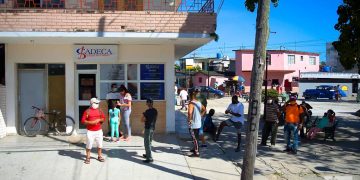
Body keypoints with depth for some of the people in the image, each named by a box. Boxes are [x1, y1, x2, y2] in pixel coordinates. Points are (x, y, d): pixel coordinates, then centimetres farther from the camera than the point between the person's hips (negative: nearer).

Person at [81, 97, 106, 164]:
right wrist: (90, 122, -20)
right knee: (89, 145, -2)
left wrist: (99, 120, -7)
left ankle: (99, 156, 25)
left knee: (100, 144, 11)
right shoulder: (87, 111, -6)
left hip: (99, 130, 4)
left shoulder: (99, 110, 7)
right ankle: (88, 158, 11)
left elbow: (103, 118, 14)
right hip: (90, 131, -4)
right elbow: (83, 120, -8)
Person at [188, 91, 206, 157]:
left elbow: (190, 112, -35)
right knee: (196, 137, 22)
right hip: (198, 124, 8)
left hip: (193, 124, -8)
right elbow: (204, 110, 21)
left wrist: (189, 119, -20)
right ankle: (195, 149, 38)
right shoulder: (199, 103, 6)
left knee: (194, 138, -2)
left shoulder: (191, 103, -19)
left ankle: (196, 153, 2)